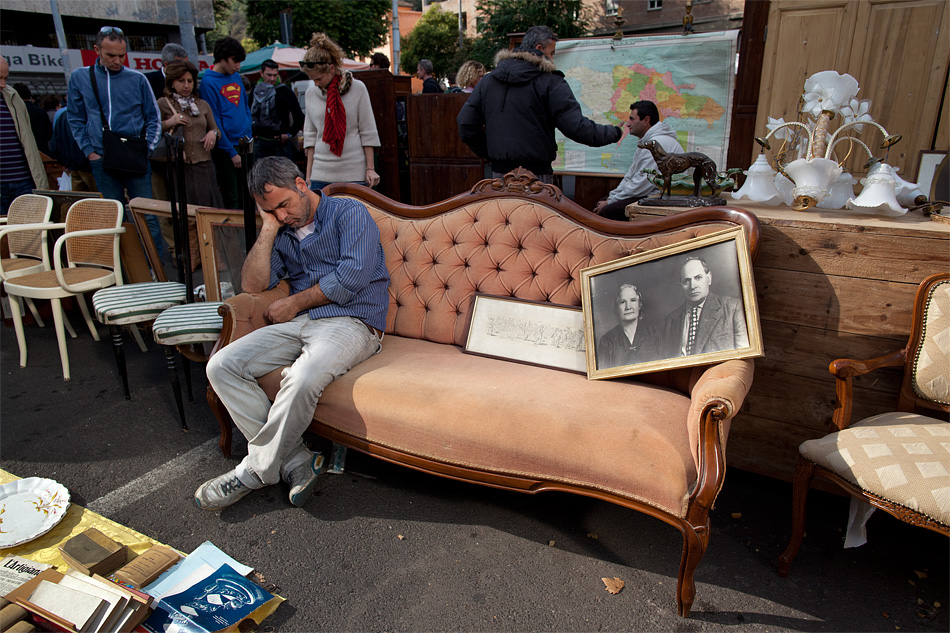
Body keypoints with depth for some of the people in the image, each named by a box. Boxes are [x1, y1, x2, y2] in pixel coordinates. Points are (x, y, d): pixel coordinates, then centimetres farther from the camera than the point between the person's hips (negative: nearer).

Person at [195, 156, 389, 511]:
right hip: (298, 323, 7)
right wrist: (268, 230, 5)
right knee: (221, 366, -12)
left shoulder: (349, 213, 2)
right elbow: (253, 285, 10)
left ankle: (256, 471, -12)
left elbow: (352, 276, -11)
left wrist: (293, 303, -3)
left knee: (302, 379, -36)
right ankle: (296, 463, -18)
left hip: (351, 322, -7)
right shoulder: (281, 233, 21)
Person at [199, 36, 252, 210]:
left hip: (244, 145, 6)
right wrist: (231, 152, -13)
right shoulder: (208, 82, -9)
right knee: (231, 197, -2)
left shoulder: (236, 77, 11)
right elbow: (214, 122, -12)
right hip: (225, 148, -6)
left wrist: (248, 135, 7)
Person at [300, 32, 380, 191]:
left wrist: (370, 169, -3)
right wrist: (308, 175, 12)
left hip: (354, 173, -3)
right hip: (321, 173, 3)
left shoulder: (357, 88, -1)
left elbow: (368, 132, 1)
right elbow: (310, 135, 14)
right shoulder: (311, 94, 10)